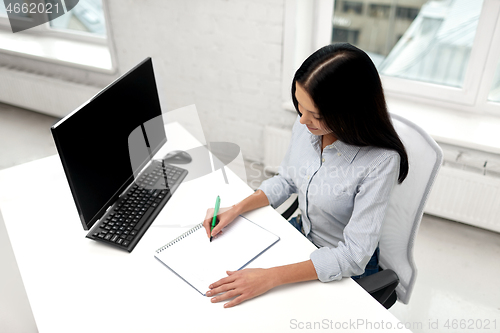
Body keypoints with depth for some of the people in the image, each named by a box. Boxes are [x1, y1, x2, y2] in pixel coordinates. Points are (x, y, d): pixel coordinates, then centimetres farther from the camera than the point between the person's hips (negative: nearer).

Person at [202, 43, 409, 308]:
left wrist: (271, 277, -37)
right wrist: (236, 210, -8)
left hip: (347, 267, -5)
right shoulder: (305, 126, -15)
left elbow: (353, 256, -31)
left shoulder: (380, 162, -33)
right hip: (302, 234, 6)